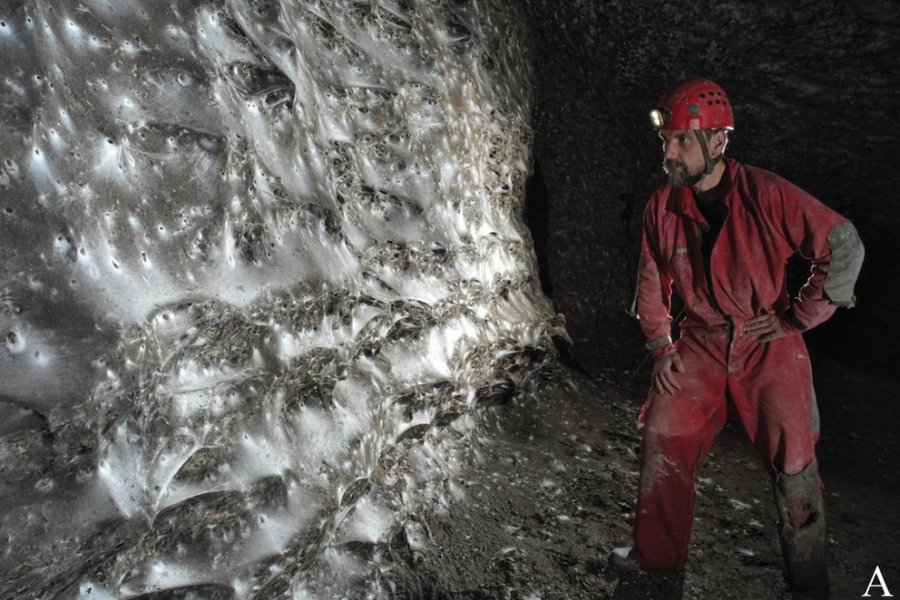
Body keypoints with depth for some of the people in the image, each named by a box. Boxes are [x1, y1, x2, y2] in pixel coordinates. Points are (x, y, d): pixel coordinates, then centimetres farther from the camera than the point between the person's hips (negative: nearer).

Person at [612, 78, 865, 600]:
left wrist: (798, 317, -10)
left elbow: (844, 247, -12)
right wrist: (661, 346, 1)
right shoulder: (662, 208, -4)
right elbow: (652, 284, 7)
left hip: (769, 347, -3)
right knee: (663, 442, 0)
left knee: (794, 466, 5)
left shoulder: (767, 194, -17)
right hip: (700, 346, 3)